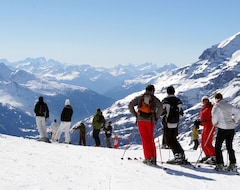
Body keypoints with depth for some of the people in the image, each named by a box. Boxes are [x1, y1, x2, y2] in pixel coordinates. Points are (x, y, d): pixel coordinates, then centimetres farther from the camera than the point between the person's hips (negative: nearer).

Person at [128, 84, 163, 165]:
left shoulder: (139, 97, 12)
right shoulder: (154, 98, 6)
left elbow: (130, 105, 4)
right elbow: (160, 107, -11)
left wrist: (135, 114, 9)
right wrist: (156, 117, -1)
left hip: (141, 120, 1)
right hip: (150, 121, -1)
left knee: (145, 139, 3)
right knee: (151, 139, 10)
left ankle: (148, 158, -3)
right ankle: (153, 158, 3)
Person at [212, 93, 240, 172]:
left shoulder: (217, 106, -8)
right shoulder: (229, 105, 10)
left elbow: (214, 115, -22)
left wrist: (214, 123, -5)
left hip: (222, 129, -6)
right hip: (231, 128, 6)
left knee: (218, 147, 4)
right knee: (229, 147, 13)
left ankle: (219, 165, -2)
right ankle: (233, 165, 10)